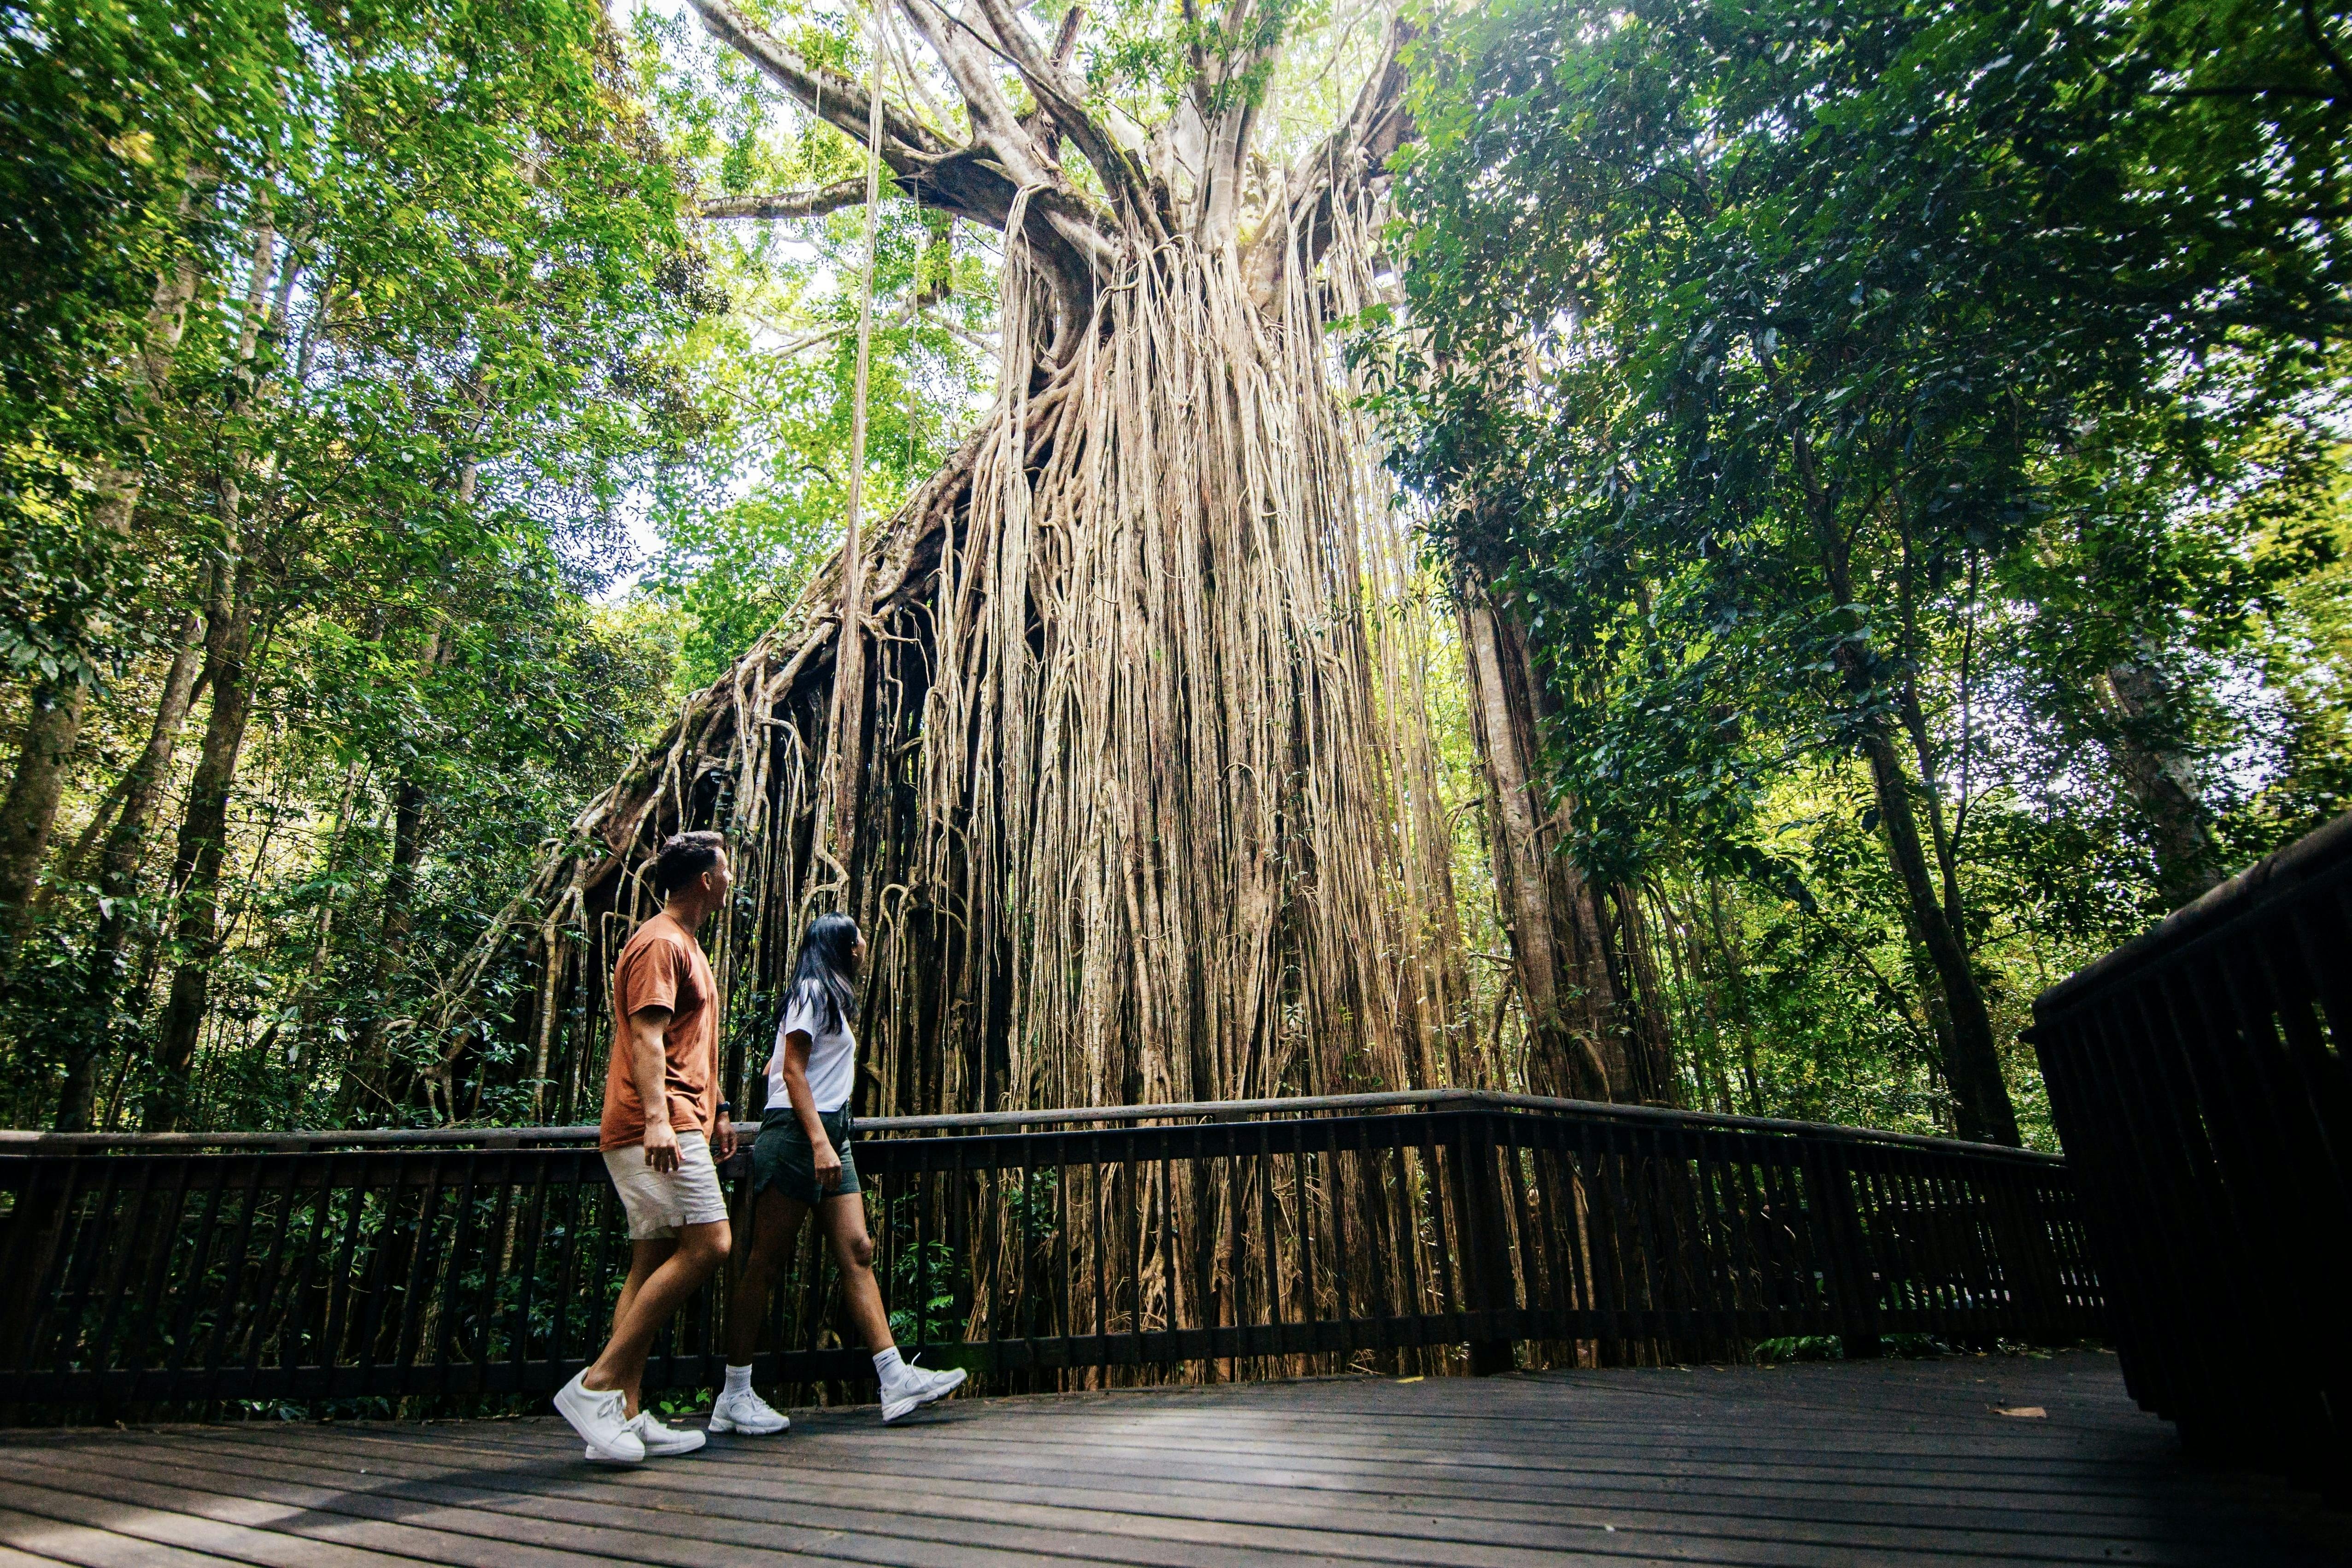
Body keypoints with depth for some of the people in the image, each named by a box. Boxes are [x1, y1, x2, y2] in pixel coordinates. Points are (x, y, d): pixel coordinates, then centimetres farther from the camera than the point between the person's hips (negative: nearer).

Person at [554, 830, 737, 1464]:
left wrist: (717, 1111, 30)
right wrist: (656, 1117, -31)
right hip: (660, 1126, -11)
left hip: (676, 1126, 11)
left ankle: (626, 1414, 10)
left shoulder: (684, 946, 25)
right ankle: (600, 1382, -11)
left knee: (653, 1262, 8)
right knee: (707, 1245, -15)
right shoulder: (661, 943, -8)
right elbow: (646, 1036, -20)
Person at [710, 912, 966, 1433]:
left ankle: (895, 1380, -5)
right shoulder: (812, 991, -5)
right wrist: (819, 1142, -22)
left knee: (856, 1252, 0)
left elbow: (773, 1067, 26)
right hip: (799, 1134, -9)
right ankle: (734, 1398, 5)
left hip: (830, 1137, 9)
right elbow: (792, 1070, -14)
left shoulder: (833, 997, 23)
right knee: (765, 1261, -3)